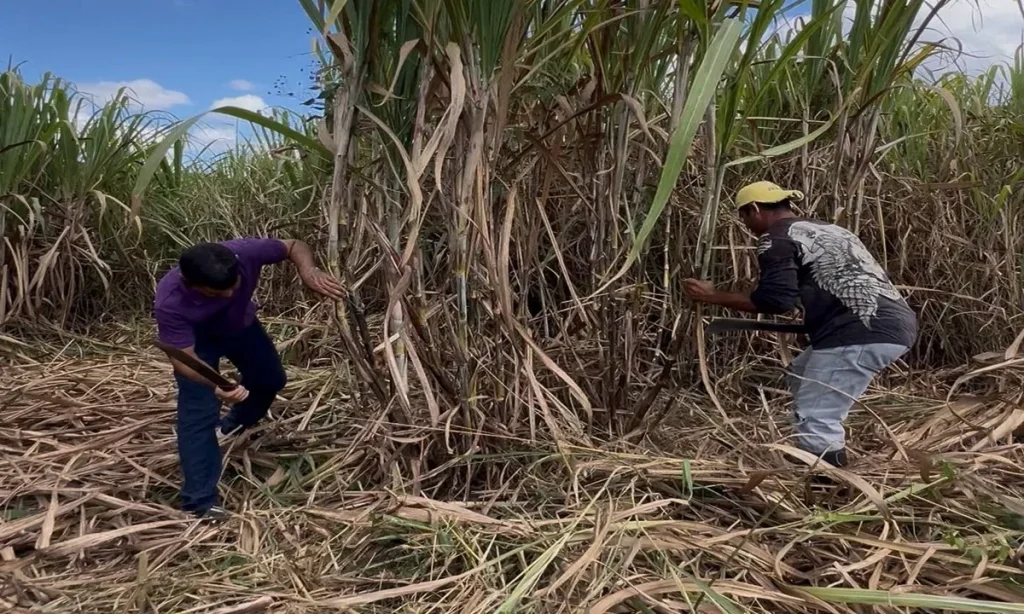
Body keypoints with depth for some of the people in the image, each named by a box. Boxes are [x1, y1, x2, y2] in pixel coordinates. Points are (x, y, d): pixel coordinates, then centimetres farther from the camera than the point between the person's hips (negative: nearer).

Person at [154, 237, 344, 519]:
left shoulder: (243, 253, -40)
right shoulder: (169, 304, -43)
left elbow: (293, 245, -24)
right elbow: (182, 358, -39)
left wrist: (308, 271, -46)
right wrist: (215, 385, -59)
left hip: (240, 324, 4)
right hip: (196, 339, -4)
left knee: (271, 379, 18)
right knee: (199, 413, -14)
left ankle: (232, 426, 50)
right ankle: (201, 501, -5)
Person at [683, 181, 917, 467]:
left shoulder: (777, 238, -1)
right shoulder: (827, 229, 27)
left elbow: (776, 299, -12)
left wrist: (716, 296, -3)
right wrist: (814, 318, 29)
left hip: (862, 331, -10)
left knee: (814, 419, -5)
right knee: (802, 375, 26)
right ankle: (828, 468, 32)